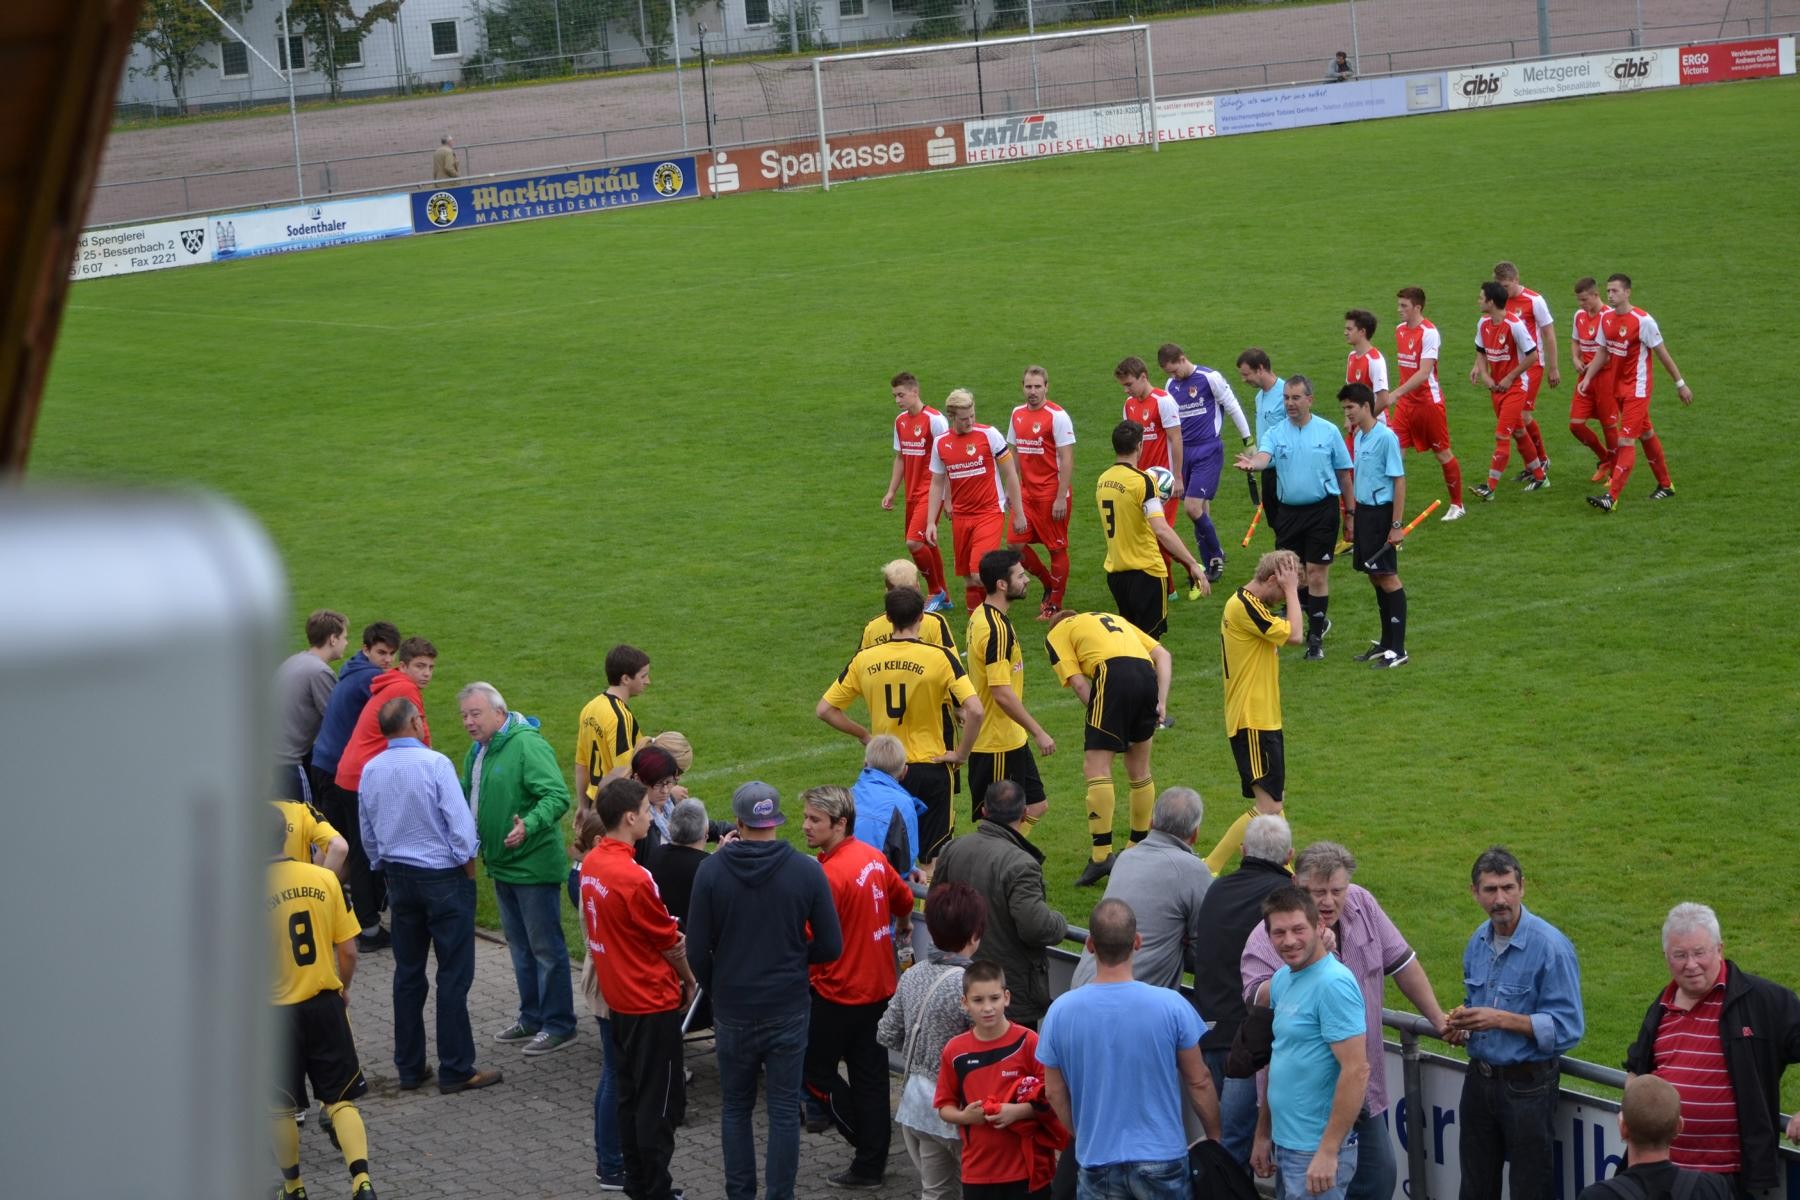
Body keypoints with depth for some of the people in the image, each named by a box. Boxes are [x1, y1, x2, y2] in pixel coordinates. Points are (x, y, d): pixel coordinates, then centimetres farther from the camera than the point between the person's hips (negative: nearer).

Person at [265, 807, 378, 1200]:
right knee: (340, 1100, 8)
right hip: (325, 1004, 3)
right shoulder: (326, 879, -5)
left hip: (277, 1012, -3)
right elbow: (349, 950, -1)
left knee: (280, 1108, 15)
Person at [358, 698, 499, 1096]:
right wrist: (468, 867, -3)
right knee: (453, 974, 0)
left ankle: (409, 1067, 19)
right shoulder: (434, 764, -18)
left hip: (399, 878, 6)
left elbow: (367, 832, 11)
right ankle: (455, 1070, 3)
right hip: (443, 876, -6)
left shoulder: (371, 771, 1)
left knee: (407, 973, 14)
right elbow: (460, 823, -18)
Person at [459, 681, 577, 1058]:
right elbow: (466, 798, 21)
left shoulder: (527, 745, -20)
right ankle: (531, 1018, 31)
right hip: (502, 865, 9)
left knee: (546, 947, 0)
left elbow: (558, 796, -28)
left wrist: (529, 825, -41)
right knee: (519, 946, 19)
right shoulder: (477, 751, 9)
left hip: (533, 866, -9)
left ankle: (559, 1025, 9)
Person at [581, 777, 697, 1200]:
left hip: (618, 997, 8)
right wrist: (689, 982, 4)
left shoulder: (591, 863, 0)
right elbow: (670, 943, -13)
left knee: (629, 1095, 16)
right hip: (653, 1003, -8)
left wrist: (673, 934, 6)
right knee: (657, 1102, 2)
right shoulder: (634, 879, -25)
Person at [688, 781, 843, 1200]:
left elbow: (697, 951, -7)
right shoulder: (807, 871, -10)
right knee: (784, 1111, 7)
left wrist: (716, 991, 11)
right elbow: (831, 946, -5)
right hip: (788, 1009, 0)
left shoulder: (711, 871, -10)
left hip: (733, 1011, 0)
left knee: (735, 1107, 15)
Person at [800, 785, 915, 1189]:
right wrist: (902, 927, 39)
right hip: (880, 985, 9)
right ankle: (871, 1162, 18)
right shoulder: (872, 857, 2)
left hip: (840, 993, -9)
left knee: (815, 1069, 6)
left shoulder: (830, 875, -24)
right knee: (870, 1073, 12)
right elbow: (904, 898, 20)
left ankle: (867, 1136, 11)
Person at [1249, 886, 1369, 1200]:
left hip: (1316, 1153, -8)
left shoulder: (1334, 983, -17)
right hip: (1284, 1147, 8)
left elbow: (1356, 1070, -21)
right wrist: (1263, 1135, 17)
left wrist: (1328, 1152, -23)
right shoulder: (1281, 980, 10)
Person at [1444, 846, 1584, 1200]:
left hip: (1527, 1086, -7)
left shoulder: (1550, 946, -18)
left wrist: (1501, 1019, -26)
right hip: (1479, 1078, 7)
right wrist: (1463, 1021, -1)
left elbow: (1566, 1028, -19)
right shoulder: (1479, 941, 5)